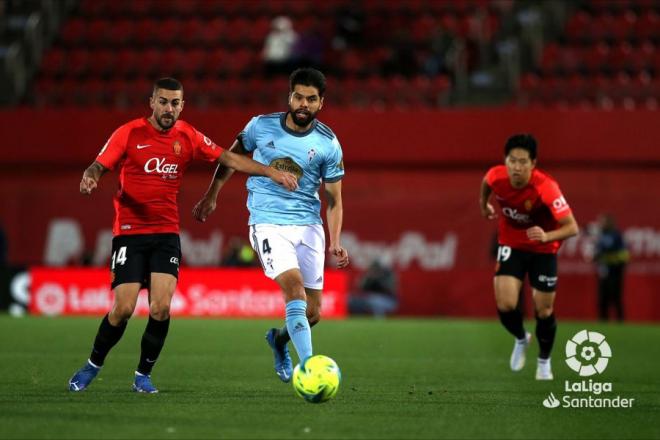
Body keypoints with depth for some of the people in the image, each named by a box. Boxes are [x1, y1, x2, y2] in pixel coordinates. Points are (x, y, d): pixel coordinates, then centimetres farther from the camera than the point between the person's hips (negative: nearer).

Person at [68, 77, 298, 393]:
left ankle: (143, 375, 8)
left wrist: (271, 172, -2)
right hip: (129, 232, -2)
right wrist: (90, 178, -32)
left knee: (161, 308, -12)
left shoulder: (188, 137, 4)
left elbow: (228, 158, 6)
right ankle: (93, 365, 15)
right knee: (123, 308, -10)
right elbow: (99, 166, -8)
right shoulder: (129, 133, -5)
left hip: (167, 234, 2)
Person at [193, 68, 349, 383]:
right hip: (268, 224, -2)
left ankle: (279, 339, 39)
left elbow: (334, 200, 2)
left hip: (309, 226, 3)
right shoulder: (261, 126, -3)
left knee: (313, 313, 5)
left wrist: (335, 243, -10)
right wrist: (212, 195, 16)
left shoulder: (328, 144, -3)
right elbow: (233, 156, 15)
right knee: (295, 287, -25)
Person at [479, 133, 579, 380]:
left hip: (543, 249, -2)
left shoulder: (546, 188, -33)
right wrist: (484, 205, 21)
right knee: (505, 305, -13)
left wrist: (546, 236, -50)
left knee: (544, 311, 3)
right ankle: (521, 339, 22)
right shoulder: (496, 177, -22)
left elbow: (572, 227, -33)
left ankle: (544, 360, 33)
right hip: (511, 245, 2)